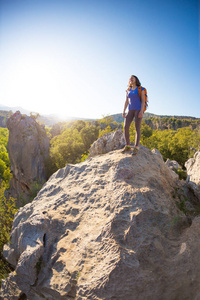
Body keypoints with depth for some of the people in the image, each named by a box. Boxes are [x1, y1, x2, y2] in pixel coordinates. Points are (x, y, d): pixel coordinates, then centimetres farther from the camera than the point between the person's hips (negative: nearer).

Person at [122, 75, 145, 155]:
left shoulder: (141, 89, 4)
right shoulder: (128, 90, 19)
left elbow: (143, 100, -5)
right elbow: (126, 102, 15)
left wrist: (142, 111, -18)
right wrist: (123, 112, 3)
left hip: (138, 109, -4)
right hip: (130, 110, 5)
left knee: (137, 128, -13)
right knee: (125, 127, -11)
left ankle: (136, 148, -12)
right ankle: (127, 146, -2)